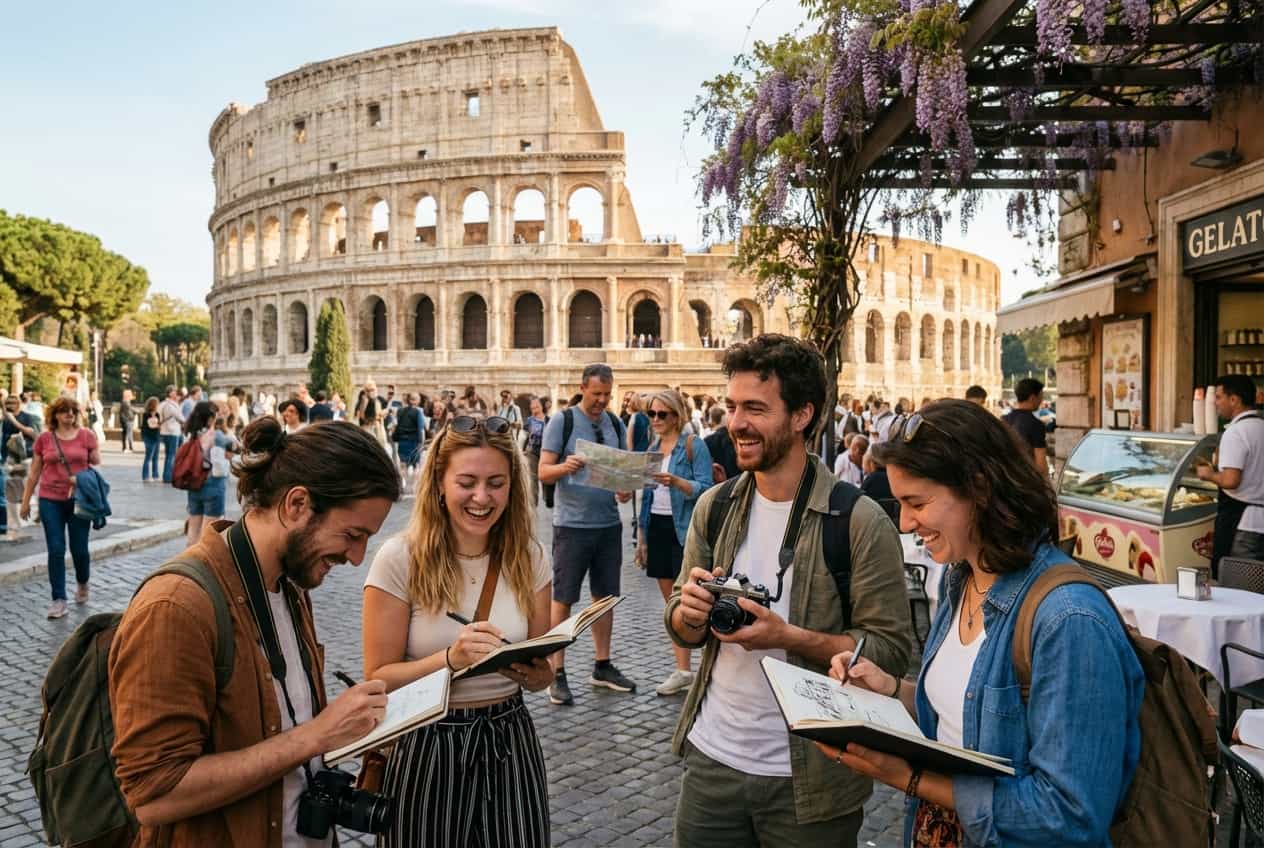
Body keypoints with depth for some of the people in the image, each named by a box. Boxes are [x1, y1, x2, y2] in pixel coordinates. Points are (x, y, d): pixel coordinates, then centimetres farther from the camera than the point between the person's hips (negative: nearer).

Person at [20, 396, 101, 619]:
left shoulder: (87, 435, 0)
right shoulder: (44, 438, 3)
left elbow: (97, 465, 4)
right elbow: (34, 473, 9)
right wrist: (26, 500, 9)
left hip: (79, 499, 0)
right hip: (51, 500, 1)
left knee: (79, 549, 4)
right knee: (56, 550, -1)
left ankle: (83, 584, 33)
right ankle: (59, 600, 4)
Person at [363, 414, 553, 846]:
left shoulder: (528, 556, -3)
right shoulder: (401, 558, -14)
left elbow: (542, 672, 5)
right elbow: (378, 679, -11)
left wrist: (534, 671, -18)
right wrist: (450, 659, -27)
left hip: (510, 742, 3)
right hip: (429, 749, -3)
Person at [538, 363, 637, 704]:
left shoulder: (616, 424, 9)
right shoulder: (561, 422, -6)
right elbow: (543, 471, -10)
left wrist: (626, 488, -7)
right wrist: (565, 466, -31)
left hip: (609, 523, 5)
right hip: (572, 525, -5)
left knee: (606, 596, 12)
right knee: (563, 599, 1)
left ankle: (602, 667, 25)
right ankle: (557, 673, 9)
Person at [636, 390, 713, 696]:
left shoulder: (694, 445, -6)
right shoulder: (653, 447, 14)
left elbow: (705, 488, -14)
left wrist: (675, 481, -30)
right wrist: (642, 538, 16)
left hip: (683, 529, -7)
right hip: (657, 527, 7)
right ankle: (682, 669, 15)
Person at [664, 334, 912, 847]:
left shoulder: (859, 522, -15)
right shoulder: (714, 507, 1)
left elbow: (892, 650, -13)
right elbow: (682, 630, 8)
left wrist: (789, 637, -25)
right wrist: (689, 614, -15)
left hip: (806, 780, -4)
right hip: (711, 755, 4)